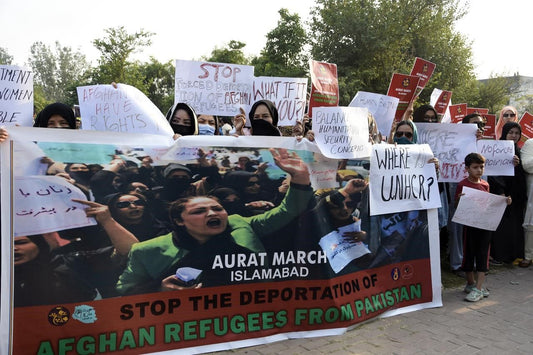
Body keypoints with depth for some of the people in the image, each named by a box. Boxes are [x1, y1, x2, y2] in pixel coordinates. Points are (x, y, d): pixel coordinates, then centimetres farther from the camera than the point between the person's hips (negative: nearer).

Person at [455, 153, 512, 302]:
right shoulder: (462, 185, -7)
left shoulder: (485, 185, 8)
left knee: (482, 255, 1)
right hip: (469, 224, -4)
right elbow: (457, 206, -6)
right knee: (469, 254, 7)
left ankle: (478, 288, 4)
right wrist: (459, 199, -27)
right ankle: (471, 283, 26)